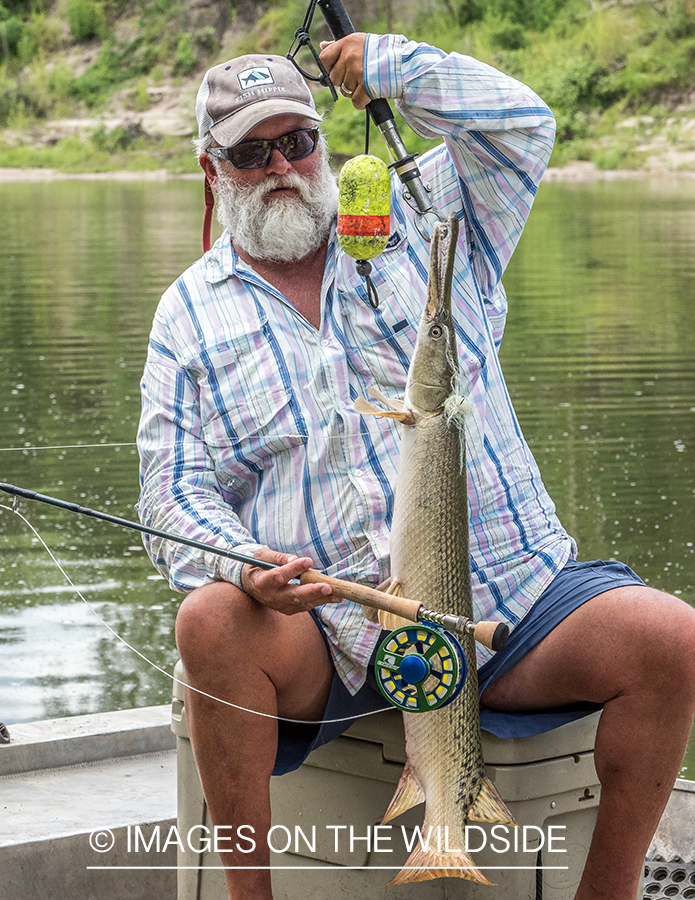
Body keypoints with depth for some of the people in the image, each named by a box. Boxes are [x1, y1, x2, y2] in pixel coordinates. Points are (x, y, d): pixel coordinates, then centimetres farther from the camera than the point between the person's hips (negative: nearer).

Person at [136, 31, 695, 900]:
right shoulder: (190, 314, 12)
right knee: (211, 624, -34)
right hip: (322, 625, -1)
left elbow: (521, 126, 3)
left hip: (509, 592, 1)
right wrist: (240, 568, -16)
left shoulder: (420, 221, 15)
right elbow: (176, 489, 5)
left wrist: (393, 66, -7)